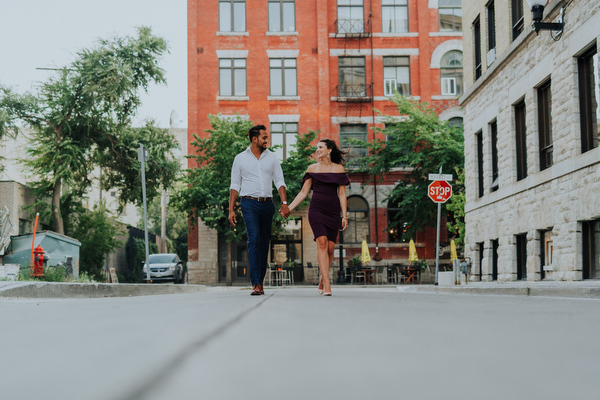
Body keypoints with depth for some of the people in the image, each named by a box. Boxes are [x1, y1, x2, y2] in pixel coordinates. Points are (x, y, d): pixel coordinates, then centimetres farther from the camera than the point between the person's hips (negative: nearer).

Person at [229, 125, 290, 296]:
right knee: (254, 239, -17)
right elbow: (235, 185, 6)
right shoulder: (240, 158, 5)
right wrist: (231, 210, 0)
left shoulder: (272, 157, 11)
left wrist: (284, 202, -6)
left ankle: (260, 282, 14)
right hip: (249, 204, -3)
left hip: (267, 204, 3)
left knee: (264, 243, 6)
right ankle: (256, 283, -22)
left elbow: (279, 182, 8)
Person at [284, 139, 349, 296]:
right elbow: (303, 192, 10)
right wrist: (289, 208, 1)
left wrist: (345, 216, 0)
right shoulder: (312, 168, 10)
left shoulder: (339, 168, 9)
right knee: (322, 242, -19)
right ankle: (327, 283, -21)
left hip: (333, 211, 1)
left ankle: (322, 279, 22)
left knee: (330, 248, -2)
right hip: (316, 209, -1)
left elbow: (342, 194, 7)